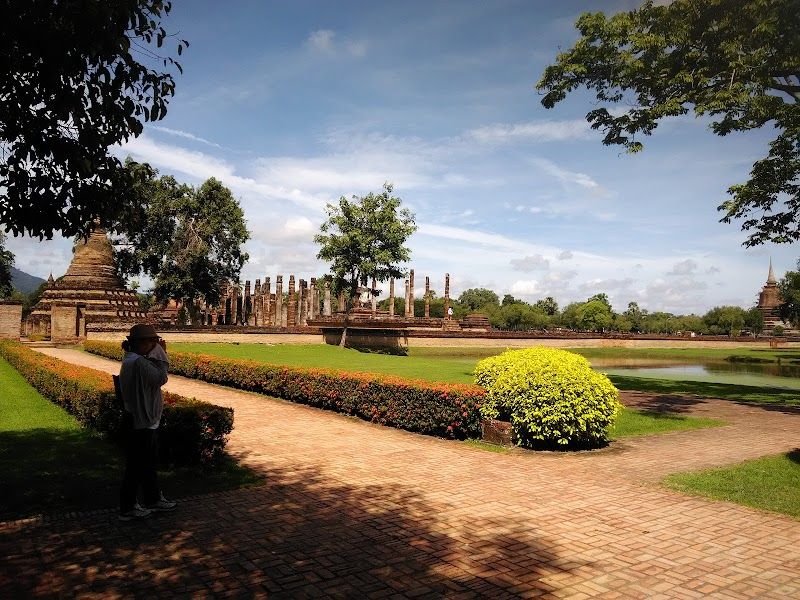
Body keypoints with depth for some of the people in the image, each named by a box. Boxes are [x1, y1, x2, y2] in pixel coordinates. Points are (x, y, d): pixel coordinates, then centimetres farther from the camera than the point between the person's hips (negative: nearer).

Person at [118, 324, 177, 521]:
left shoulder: (132, 360, 11)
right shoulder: (138, 362, -22)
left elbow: (153, 378, 12)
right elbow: (160, 378, -24)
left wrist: (159, 355, 3)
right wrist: (162, 355, -14)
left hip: (146, 421, 11)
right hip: (140, 423, -11)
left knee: (149, 463, 20)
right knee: (136, 466, 3)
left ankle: (153, 499, 33)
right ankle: (127, 508, 16)